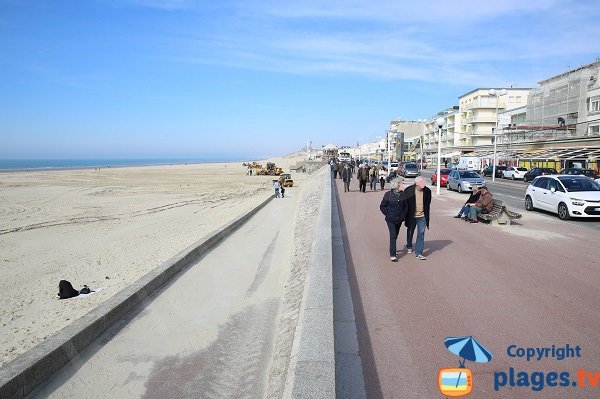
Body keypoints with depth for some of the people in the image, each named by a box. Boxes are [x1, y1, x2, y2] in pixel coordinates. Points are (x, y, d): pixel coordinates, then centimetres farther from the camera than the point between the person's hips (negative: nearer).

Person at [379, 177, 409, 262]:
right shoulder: (388, 194, -10)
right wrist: (387, 214, -6)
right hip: (391, 220, -4)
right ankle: (392, 255, -7)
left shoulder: (403, 194, -1)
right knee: (393, 236, -9)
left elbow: (406, 206, 9)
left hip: (399, 219, 4)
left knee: (395, 235, 18)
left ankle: (393, 249, 40)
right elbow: (382, 206, -3)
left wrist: (404, 216, 2)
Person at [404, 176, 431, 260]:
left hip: (422, 216, 1)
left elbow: (428, 204, 8)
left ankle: (418, 253, 2)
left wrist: (427, 215, 7)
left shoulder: (427, 191, -4)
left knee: (421, 234, -3)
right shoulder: (408, 190, -12)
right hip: (411, 216, 0)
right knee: (410, 232, 16)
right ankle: (409, 247, 41)